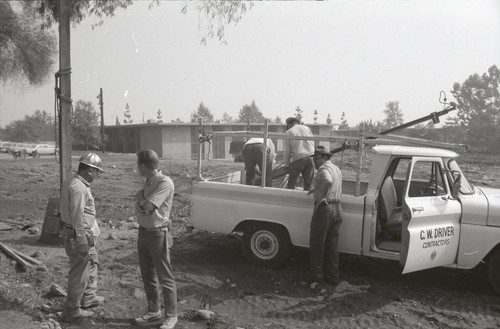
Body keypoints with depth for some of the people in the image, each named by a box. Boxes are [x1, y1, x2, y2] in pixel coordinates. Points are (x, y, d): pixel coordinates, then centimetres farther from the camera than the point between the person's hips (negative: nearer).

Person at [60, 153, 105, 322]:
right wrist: (82, 243, -22)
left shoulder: (70, 182, 8)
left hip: (85, 234, 11)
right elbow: (77, 218, -25)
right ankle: (71, 310, 13)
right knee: (79, 273, 1)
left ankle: (89, 298, 38)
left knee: (92, 263, 25)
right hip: (79, 236, -11)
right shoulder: (78, 188, -24)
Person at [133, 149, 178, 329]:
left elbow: (146, 206, -22)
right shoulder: (148, 182, 9)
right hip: (143, 232, 8)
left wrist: (141, 200, -3)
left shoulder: (165, 183, -18)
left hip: (158, 235, -8)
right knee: (148, 276, 16)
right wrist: (143, 204, -10)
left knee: (165, 278, 2)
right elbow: (139, 207, 10)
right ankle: (154, 311, 30)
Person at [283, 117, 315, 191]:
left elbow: (286, 151, 5)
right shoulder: (307, 128, 16)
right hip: (310, 157, 3)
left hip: (298, 158, -3)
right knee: (308, 182, 6)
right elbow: (312, 144, 16)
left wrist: (287, 165, 14)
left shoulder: (288, 132, 6)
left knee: (292, 182, 5)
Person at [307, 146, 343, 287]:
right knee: (332, 244, 14)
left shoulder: (324, 168, -13)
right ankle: (333, 276, 18)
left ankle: (317, 277, 7)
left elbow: (328, 181, -35)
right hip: (337, 208, 9)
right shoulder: (336, 169, 18)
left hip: (324, 208, -9)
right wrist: (316, 189, 29)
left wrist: (320, 198, -25)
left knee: (316, 244, 2)